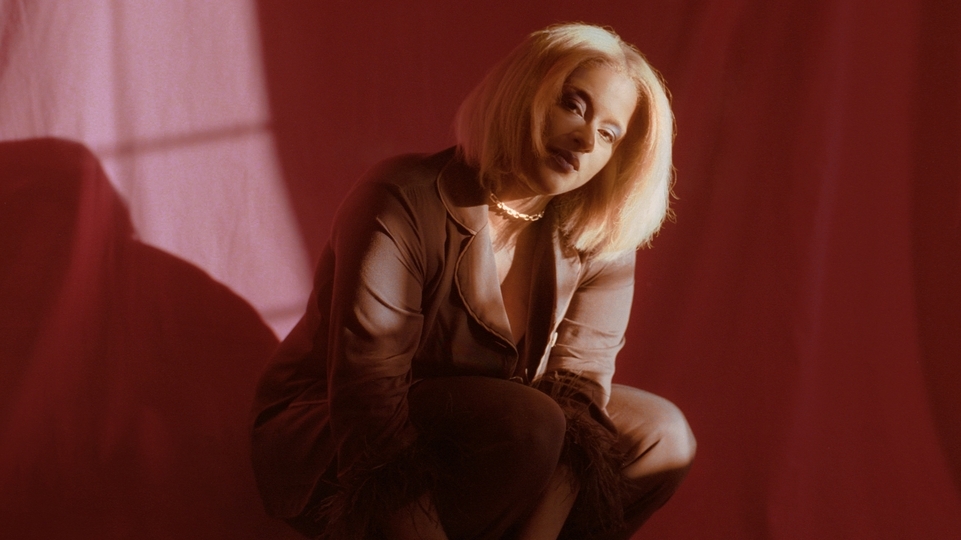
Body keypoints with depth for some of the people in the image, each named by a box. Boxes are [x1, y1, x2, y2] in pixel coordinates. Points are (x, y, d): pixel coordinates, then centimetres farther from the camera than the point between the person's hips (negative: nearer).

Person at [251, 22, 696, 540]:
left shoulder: (600, 240, -7)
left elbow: (577, 384, -14)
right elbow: (368, 404, -29)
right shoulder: (403, 206, -24)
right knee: (527, 427, -31)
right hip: (327, 450, -6)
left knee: (662, 437, -8)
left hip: (471, 439, 6)